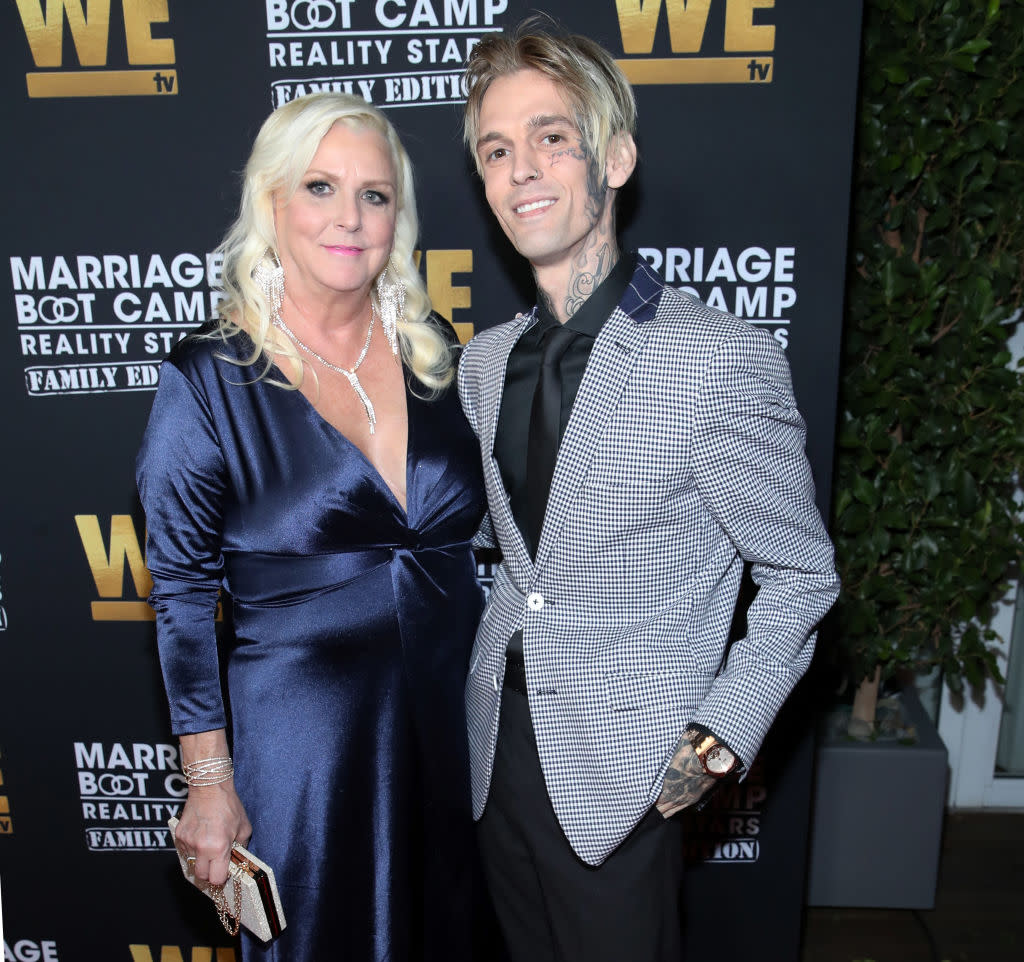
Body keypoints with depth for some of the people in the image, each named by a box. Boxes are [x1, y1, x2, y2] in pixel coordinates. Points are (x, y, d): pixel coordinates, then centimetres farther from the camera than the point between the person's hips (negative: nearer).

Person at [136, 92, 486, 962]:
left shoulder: (435, 351, -1)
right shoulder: (208, 379, -12)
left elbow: (480, 532, 7)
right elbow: (183, 598, -7)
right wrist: (210, 781, -5)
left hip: (458, 724, 4)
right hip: (305, 741, -3)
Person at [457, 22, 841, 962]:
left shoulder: (724, 360, -18)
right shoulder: (484, 361, 2)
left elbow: (801, 578, -10)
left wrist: (717, 743, -12)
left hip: (622, 776, -5)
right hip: (497, 746, 6)